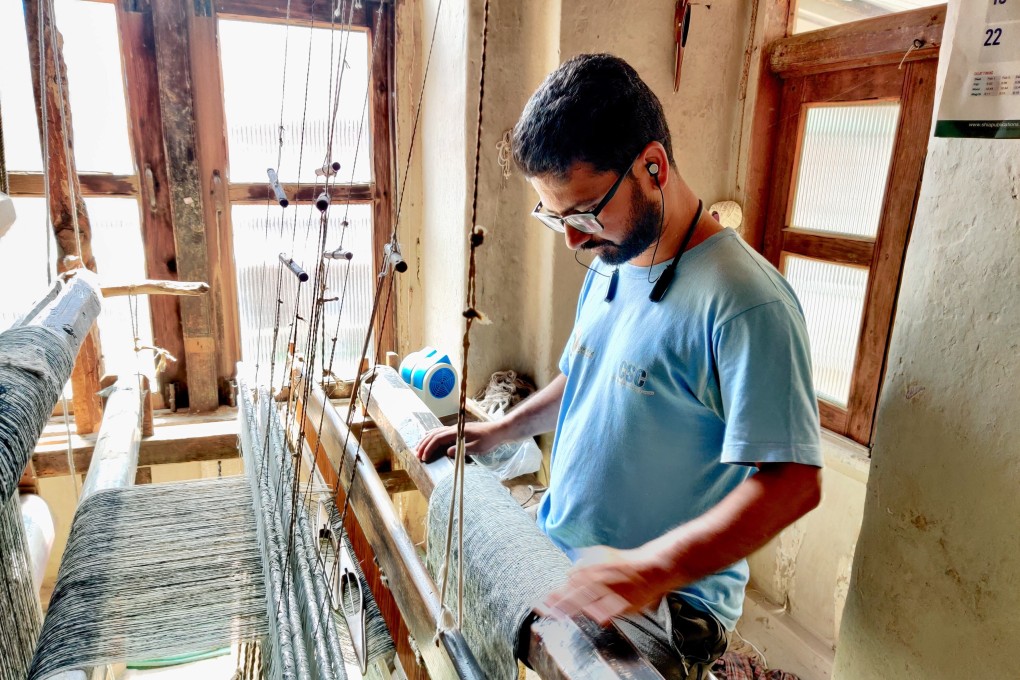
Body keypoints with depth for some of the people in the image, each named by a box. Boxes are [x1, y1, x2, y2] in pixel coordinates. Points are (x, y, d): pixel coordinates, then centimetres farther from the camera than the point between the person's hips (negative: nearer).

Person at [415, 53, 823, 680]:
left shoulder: (745, 304, -25)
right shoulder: (609, 268, 5)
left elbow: (793, 481, -28)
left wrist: (652, 569, -37)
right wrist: (499, 431, 10)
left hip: (662, 617, -7)